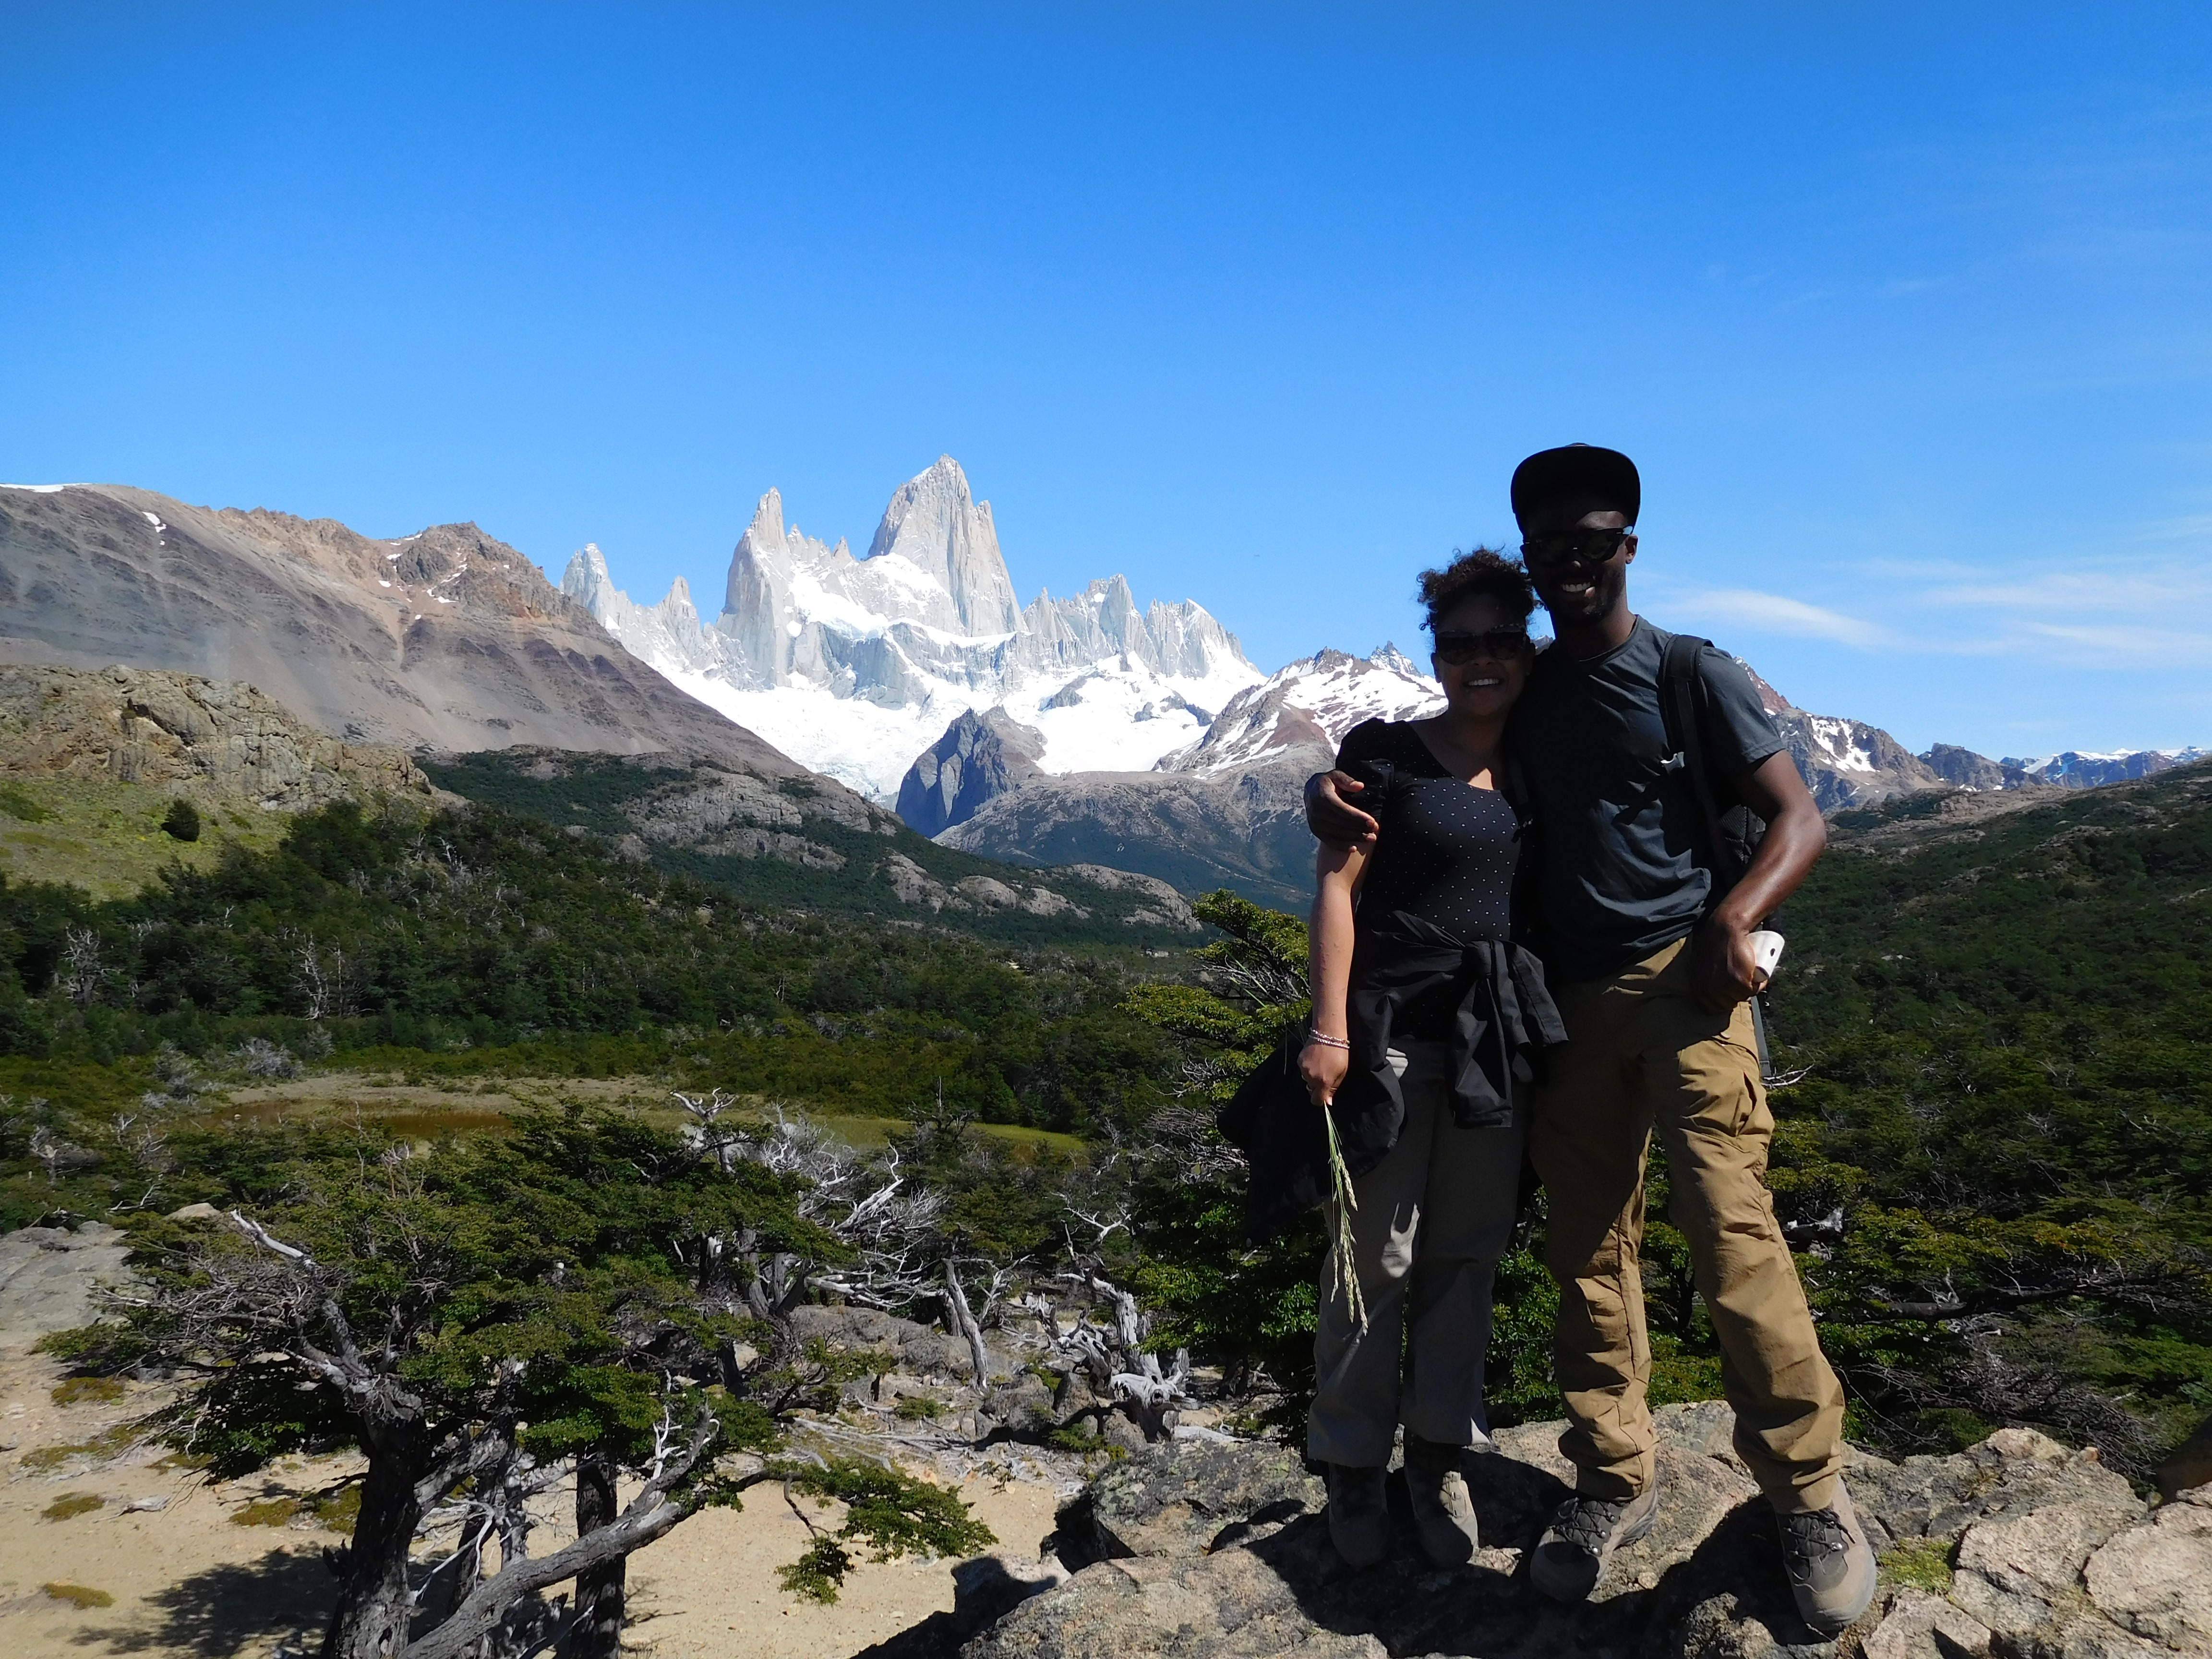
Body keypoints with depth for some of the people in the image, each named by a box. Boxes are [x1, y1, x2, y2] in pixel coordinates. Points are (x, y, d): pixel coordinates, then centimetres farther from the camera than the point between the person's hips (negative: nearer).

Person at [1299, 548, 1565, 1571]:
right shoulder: (1384, 752, -4)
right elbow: (1337, 886, -8)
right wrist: (1329, 1027, -14)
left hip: (1498, 1036, 5)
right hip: (1394, 1029, -4)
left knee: (1466, 1254, 10)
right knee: (1377, 1255, 0)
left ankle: (1439, 1456, 24)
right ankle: (1353, 1469, 16)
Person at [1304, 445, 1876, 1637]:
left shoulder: (1692, 676, 1)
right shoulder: (1518, 692, 12)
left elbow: (1798, 821, -1)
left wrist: (1734, 919, -21)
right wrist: (1328, 788, -4)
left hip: (1681, 982, -4)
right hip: (1567, 1000, 4)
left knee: (1728, 1225, -14)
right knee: (1586, 1246, 5)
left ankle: (1809, 1494, -1)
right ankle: (1614, 1481, 16)